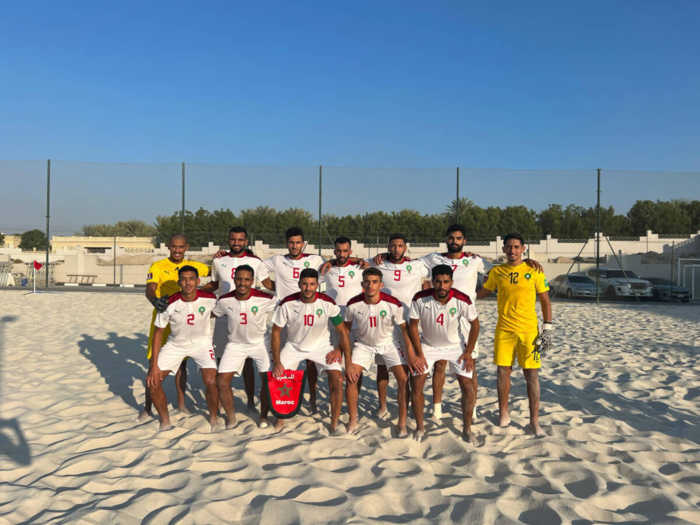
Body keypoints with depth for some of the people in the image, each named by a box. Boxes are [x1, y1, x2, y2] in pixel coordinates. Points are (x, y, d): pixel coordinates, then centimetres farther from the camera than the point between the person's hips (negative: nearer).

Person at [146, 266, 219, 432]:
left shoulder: (210, 299, -22)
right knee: (152, 380, -8)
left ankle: (213, 420, 8)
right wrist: (154, 365, -13)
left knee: (211, 382, -21)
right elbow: (158, 332, -11)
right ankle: (165, 421, 15)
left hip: (202, 343, -2)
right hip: (175, 344, 2)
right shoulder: (170, 303, -21)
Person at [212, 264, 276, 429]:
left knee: (268, 380, -9)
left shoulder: (265, 299, -22)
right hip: (236, 344, 2)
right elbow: (213, 314, 3)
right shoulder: (224, 300, -15)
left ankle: (263, 416, 16)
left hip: (261, 343, -1)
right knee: (222, 380, -8)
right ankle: (231, 416, 14)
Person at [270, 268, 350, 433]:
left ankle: (334, 423, 2)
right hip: (294, 346, 1)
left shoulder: (328, 303, -20)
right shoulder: (287, 303, -20)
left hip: (322, 347, -1)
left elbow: (342, 331, -10)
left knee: (338, 379, -18)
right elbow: (276, 331, -10)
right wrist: (276, 361, -14)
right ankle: (280, 419, 11)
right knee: (277, 377, -14)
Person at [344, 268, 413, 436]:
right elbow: (346, 330, -9)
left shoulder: (393, 304, -25)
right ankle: (352, 422, 9)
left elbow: (404, 328, -12)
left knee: (404, 379, -12)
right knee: (351, 377, -11)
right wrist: (348, 362, -12)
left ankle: (402, 423, 6)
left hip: (389, 343, -1)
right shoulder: (354, 304, -22)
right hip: (364, 344, 1)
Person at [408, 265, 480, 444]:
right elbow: (413, 326, -11)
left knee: (468, 386, -6)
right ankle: (420, 428, 11)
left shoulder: (462, 300, -25)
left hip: (456, 346, 0)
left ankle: (467, 429, 14)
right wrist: (419, 354, -12)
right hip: (428, 345, 0)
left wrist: (468, 352, -8)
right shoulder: (420, 299, -25)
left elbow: (474, 324, -7)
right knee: (416, 384, -9)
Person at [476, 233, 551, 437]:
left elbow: (545, 301, 1)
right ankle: (503, 414, 22)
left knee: (532, 374, 0)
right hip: (504, 330, 2)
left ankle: (534, 421, 10)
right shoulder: (497, 272, 5)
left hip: (528, 331, -2)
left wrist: (547, 329, -4)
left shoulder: (534, 271, -2)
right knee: (503, 371, 7)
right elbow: (482, 292, 17)